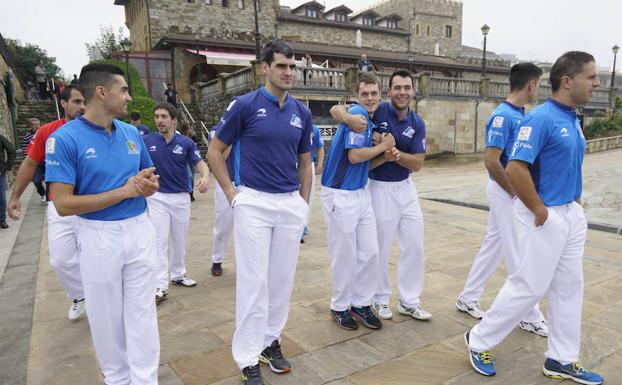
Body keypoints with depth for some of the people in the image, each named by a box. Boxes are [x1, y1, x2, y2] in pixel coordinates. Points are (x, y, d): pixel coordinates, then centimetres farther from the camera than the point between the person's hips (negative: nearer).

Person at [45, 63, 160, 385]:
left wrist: (149, 184, -10)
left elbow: (149, 177, 16)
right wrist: (124, 191, -20)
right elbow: (63, 204, -17)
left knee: (142, 314, 11)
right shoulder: (64, 139, -12)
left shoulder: (132, 133, 3)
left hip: (140, 231, 4)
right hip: (99, 238, -4)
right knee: (107, 317, 13)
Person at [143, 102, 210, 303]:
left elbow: (201, 163, -10)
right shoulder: (146, 141, -5)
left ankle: (178, 274, 31)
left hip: (181, 197, 2)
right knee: (160, 240, -4)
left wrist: (205, 177, -32)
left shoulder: (186, 143, -4)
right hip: (157, 197, -2)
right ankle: (160, 285, 0)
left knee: (180, 239, 14)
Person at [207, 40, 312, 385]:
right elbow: (215, 152, 0)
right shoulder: (244, 105, -5)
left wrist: (303, 203, 10)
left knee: (282, 279, 11)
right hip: (253, 203, -4)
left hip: (291, 204, 5)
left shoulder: (302, 113, 8)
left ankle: (271, 340, 30)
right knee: (253, 280, -1)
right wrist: (231, 193, -5)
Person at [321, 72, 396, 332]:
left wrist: (387, 155, -3)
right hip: (340, 195, -8)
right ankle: (340, 307, 21)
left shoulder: (369, 119, 13)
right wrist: (384, 146, -7)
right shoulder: (357, 114, -13)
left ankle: (361, 304, 25)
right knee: (345, 255, 3)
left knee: (370, 252, 10)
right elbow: (354, 156, -22)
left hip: (362, 193, 8)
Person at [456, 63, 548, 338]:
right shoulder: (503, 116, -18)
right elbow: (491, 162, -24)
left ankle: (468, 298, 28)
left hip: (513, 191, 9)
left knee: (493, 246, 16)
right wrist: (517, 194, -15)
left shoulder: (522, 115, 10)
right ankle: (530, 317, 15)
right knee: (519, 256, 1)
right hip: (506, 192, -9)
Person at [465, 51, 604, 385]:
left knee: (569, 287, 14)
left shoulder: (574, 120, 11)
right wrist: (540, 211, -19)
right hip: (544, 217, -9)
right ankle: (479, 340, 18)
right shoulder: (540, 118, -18)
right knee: (529, 286, -1)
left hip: (572, 215, 9)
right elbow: (516, 168, -27)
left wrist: (574, 200, 12)